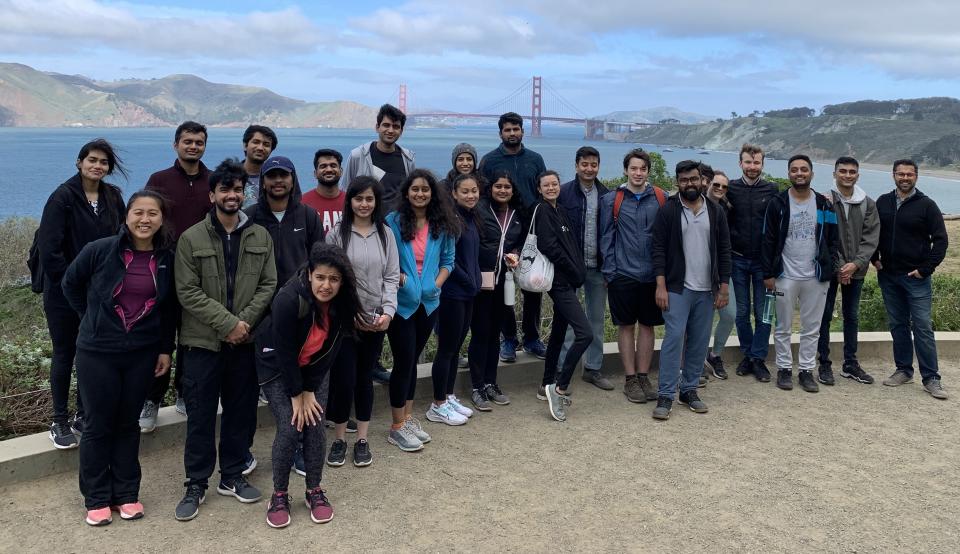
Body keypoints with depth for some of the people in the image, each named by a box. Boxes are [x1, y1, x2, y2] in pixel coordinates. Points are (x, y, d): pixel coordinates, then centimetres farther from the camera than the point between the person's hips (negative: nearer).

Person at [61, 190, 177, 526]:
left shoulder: (167, 258, -3)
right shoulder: (99, 250, -12)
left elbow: (170, 308, 7)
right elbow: (70, 284, 4)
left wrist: (166, 349, 6)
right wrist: (93, 319, 6)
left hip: (142, 354, 2)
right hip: (97, 351, -2)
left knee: (128, 424, 12)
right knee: (98, 425, 6)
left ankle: (126, 494, 24)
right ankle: (96, 498, 20)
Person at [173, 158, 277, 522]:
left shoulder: (260, 237, 5)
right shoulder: (192, 238, -3)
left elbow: (268, 284, 2)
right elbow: (188, 291, -9)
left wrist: (246, 321, -12)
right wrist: (227, 323, -16)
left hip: (246, 340, 3)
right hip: (203, 340, -2)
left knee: (241, 411, 11)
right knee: (200, 414, 3)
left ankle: (232, 476, 27)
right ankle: (196, 484, 17)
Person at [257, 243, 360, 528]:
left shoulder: (342, 304, -18)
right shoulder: (289, 300, -32)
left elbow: (330, 350, -10)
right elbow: (285, 352, -25)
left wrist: (310, 390, -10)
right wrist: (296, 394, -17)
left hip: (316, 368, 4)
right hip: (278, 368, -4)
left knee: (315, 426, -2)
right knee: (290, 428, -11)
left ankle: (315, 490, 15)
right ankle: (279, 494, 8)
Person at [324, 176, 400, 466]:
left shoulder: (385, 234, 6)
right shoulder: (337, 233, -3)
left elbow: (391, 276, 3)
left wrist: (388, 311, -9)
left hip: (376, 319, 3)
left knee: (364, 377, 11)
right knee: (343, 379, -1)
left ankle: (362, 440, 22)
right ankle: (339, 439, 17)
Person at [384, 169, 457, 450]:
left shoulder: (443, 225, 3)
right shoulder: (393, 222, -9)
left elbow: (448, 260, 8)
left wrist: (437, 283, -6)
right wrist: (401, 278, -18)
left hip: (429, 302, 4)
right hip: (401, 302, -4)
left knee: (412, 360, 14)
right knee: (404, 361, -2)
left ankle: (408, 418, 26)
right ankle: (397, 427, 10)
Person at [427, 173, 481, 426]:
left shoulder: (472, 218, 10)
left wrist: (474, 281, 9)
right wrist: (469, 281, -11)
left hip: (468, 293, 8)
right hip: (452, 293, -8)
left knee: (456, 347, 15)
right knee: (446, 348, 0)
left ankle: (449, 397, 27)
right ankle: (438, 406, 11)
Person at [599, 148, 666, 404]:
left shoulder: (662, 198, 2)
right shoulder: (611, 200, 0)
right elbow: (606, 238, 1)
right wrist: (609, 271, -4)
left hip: (652, 274, 1)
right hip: (623, 275, -1)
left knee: (648, 325, 10)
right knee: (626, 326, 6)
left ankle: (643, 376, 22)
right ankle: (630, 380, 16)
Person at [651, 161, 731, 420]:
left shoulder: (716, 211, 8)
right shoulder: (667, 211, -2)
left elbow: (724, 250, 9)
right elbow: (659, 249, -5)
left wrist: (723, 287, 3)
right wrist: (660, 286, -13)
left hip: (706, 290, 4)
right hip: (677, 288, -4)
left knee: (699, 341, 7)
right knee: (673, 338, -9)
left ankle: (689, 390, 19)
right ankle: (665, 395, -4)